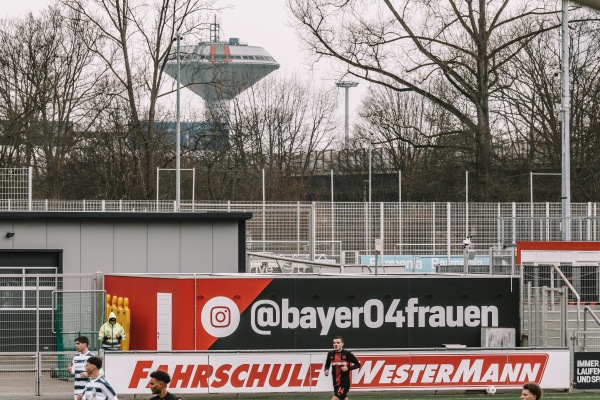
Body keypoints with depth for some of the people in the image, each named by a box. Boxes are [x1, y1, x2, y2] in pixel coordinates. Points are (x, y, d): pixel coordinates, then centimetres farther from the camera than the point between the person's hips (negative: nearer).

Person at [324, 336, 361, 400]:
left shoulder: (347, 354, -9)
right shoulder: (330, 354, 4)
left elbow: (358, 364, -1)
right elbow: (327, 365, 19)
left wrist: (348, 368, -17)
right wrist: (326, 370, -3)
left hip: (345, 383, -5)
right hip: (336, 383, 5)